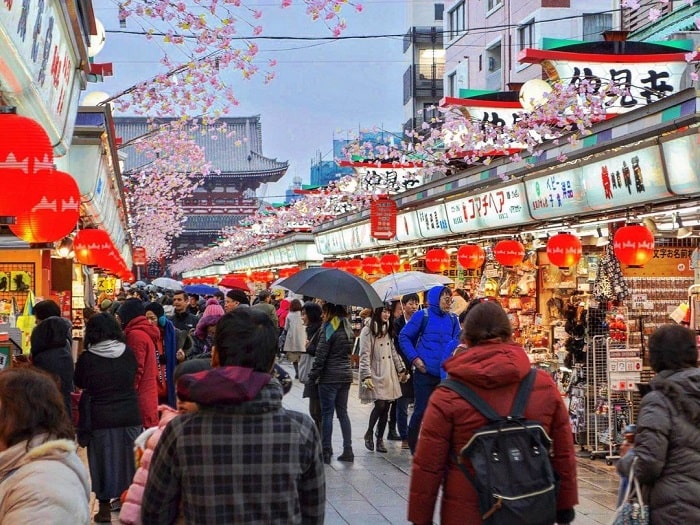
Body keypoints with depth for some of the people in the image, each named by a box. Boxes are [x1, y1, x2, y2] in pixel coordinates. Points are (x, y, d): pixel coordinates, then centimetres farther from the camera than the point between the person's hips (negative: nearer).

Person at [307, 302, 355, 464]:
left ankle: (326, 452, 2)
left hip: (330, 376, -7)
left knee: (327, 413, 0)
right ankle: (348, 450, 12)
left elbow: (321, 355, -13)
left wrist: (313, 376, -7)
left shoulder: (329, 328, -12)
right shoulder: (348, 328, 11)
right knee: (342, 412, 12)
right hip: (346, 375, 7)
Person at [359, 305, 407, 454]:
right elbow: (364, 355, -12)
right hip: (375, 375, -7)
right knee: (380, 405, -15)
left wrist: (401, 369, 14)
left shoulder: (388, 330, 16)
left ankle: (380, 439, 13)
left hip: (389, 375, 7)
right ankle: (369, 433, 8)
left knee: (386, 407, 3)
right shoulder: (368, 331, -7)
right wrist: (366, 376, -19)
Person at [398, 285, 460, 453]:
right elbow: (404, 337, -2)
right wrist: (414, 358, -9)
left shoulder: (452, 319, 6)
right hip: (425, 372, -4)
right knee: (421, 410, -1)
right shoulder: (422, 316, -5)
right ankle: (412, 445, 16)